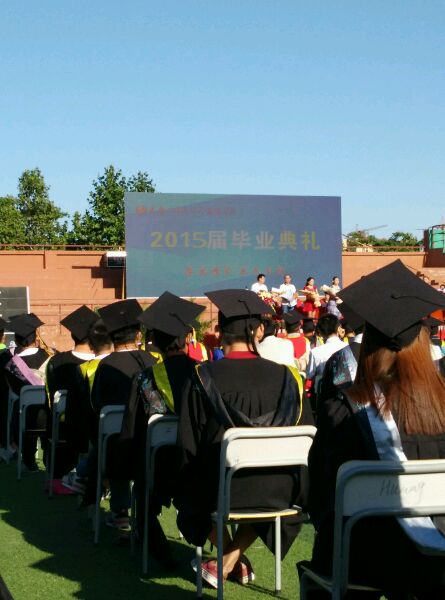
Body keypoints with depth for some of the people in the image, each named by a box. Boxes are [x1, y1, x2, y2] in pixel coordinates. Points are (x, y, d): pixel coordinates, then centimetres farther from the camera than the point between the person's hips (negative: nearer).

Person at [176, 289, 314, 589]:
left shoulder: (202, 378, -12)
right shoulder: (286, 377, -7)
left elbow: (188, 443, -4)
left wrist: (188, 482, 15)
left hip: (219, 489, -1)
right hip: (276, 492, 1)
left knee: (189, 489, 33)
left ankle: (227, 554, 34)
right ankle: (233, 559, 22)